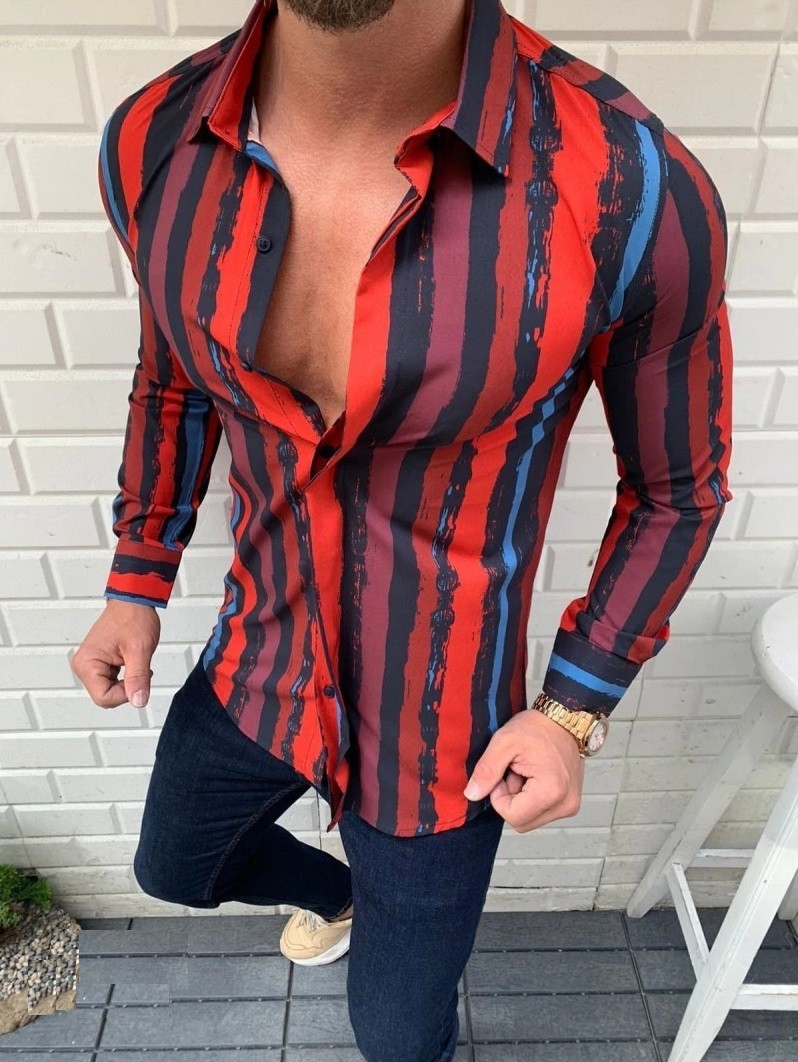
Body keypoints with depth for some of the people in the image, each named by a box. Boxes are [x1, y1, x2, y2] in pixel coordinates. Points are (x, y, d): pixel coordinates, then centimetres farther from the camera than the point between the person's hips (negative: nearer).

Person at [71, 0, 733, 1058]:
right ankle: (339, 892, 66)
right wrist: (138, 585, 7)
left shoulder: (633, 188, -27)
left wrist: (575, 710, -11)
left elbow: (679, 486, -10)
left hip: (441, 723, -4)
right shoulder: (154, 142, -12)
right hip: (255, 665, 5)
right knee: (174, 868, 34)